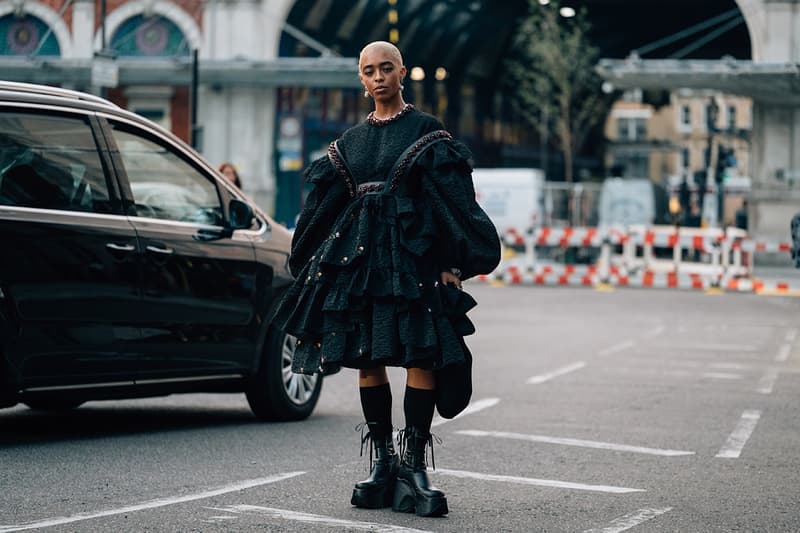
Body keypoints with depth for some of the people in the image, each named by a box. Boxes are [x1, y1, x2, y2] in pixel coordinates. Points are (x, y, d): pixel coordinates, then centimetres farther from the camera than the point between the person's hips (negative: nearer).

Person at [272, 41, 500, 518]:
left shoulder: (427, 133, 2)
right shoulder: (350, 142, 16)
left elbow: (454, 201, -4)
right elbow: (324, 206, 18)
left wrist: (454, 263, -13)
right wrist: (314, 265, 13)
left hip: (413, 254, -4)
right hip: (358, 258, 5)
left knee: (421, 354, -12)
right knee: (366, 358, 2)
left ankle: (414, 466, -10)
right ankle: (382, 461, 11)